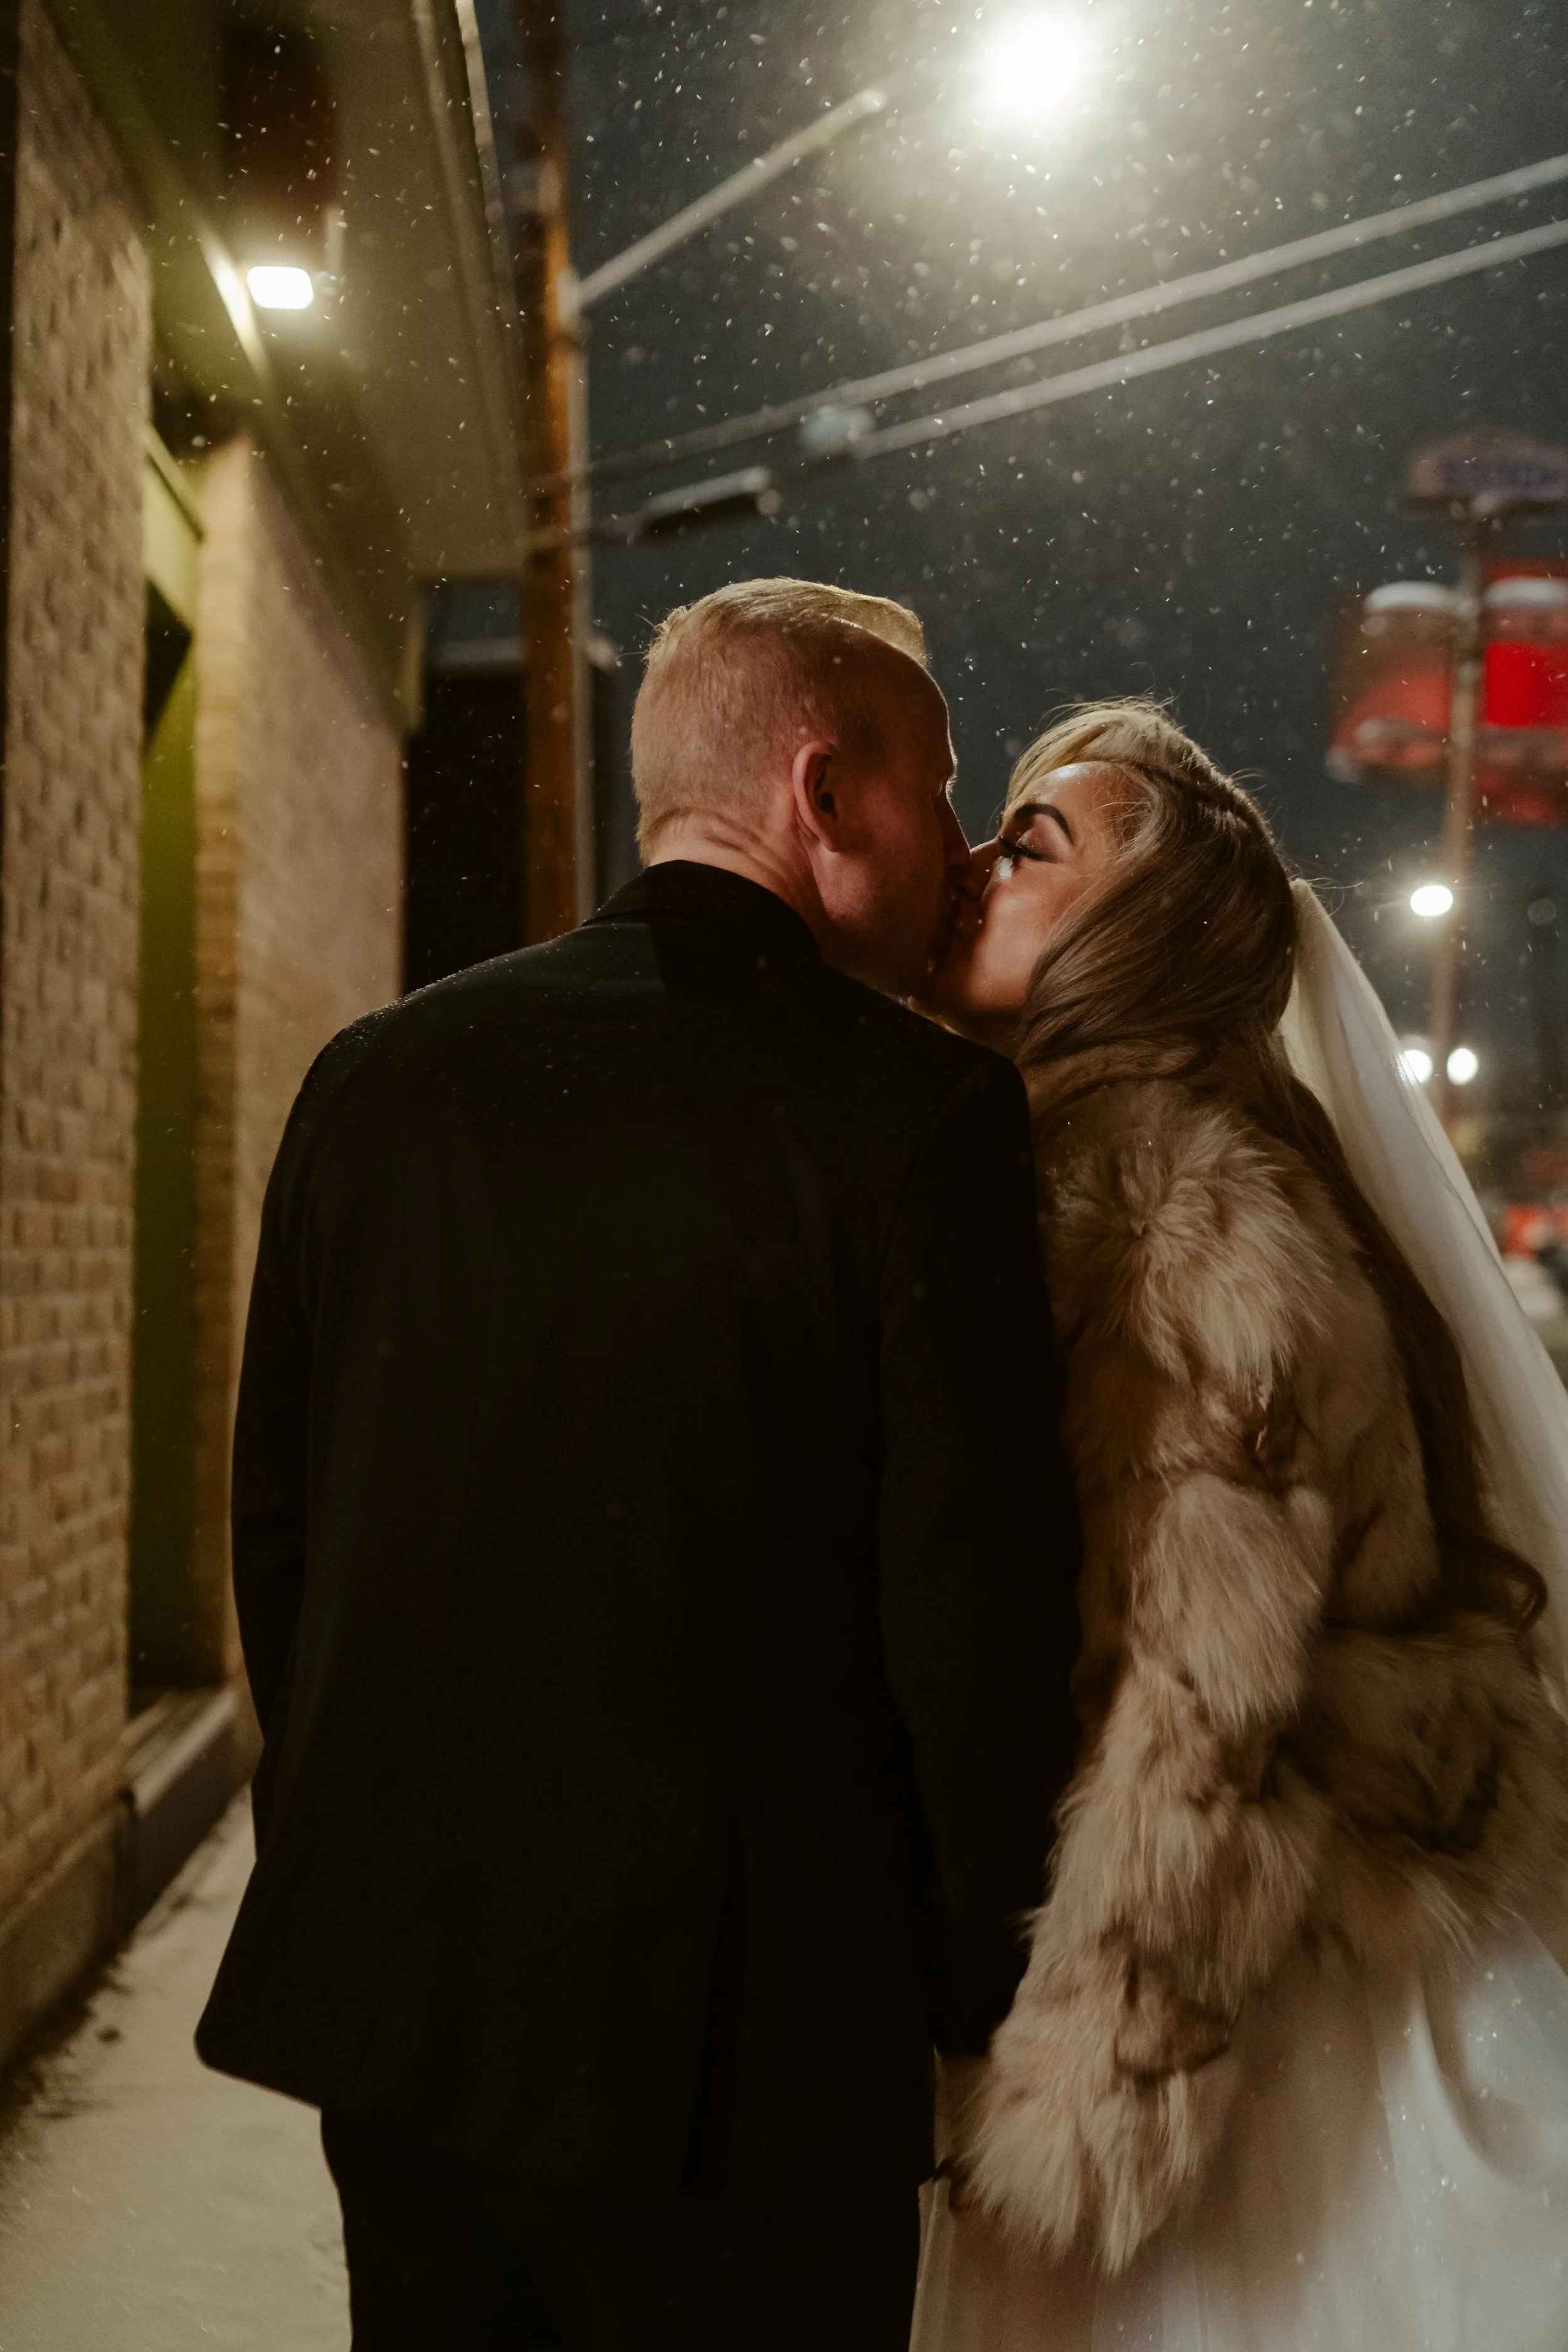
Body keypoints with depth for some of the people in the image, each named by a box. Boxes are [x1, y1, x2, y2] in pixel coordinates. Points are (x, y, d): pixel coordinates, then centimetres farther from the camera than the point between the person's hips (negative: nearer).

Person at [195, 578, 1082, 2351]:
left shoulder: (379, 1074, 2)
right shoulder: (921, 1108, -14)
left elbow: (274, 1523, 8)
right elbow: (975, 1597, -15)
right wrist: (981, 1987, 0)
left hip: (389, 2002, 5)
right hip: (734, 2044, -5)